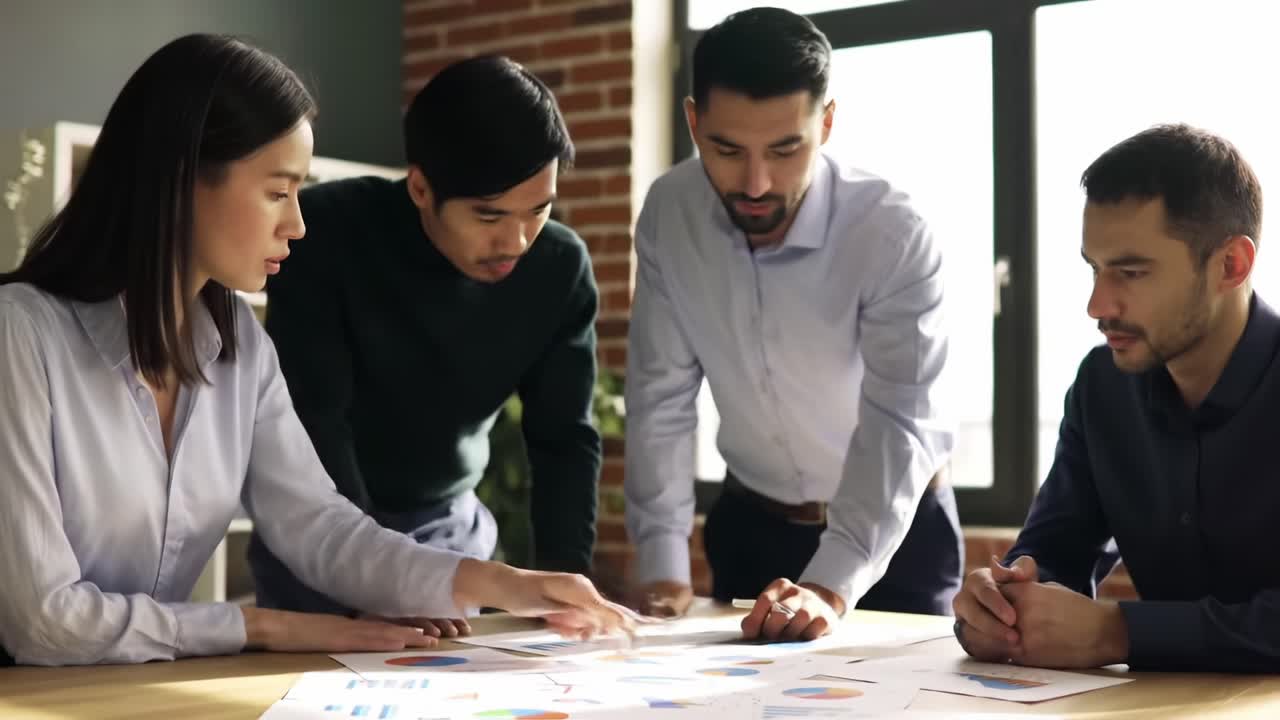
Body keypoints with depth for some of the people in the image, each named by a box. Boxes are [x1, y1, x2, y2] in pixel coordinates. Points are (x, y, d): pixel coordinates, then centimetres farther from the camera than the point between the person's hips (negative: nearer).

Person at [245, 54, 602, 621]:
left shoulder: (560, 268, -13)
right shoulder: (328, 233, -24)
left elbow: (564, 437, -8)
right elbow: (310, 419, -25)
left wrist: (566, 575, -22)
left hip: (449, 527, 3)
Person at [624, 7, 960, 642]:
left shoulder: (892, 235, -26)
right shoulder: (670, 214, -15)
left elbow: (898, 426, -32)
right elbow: (660, 396, -11)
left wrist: (831, 587, -45)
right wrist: (663, 567, -18)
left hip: (894, 529, -3)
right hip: (751, 522, 3)